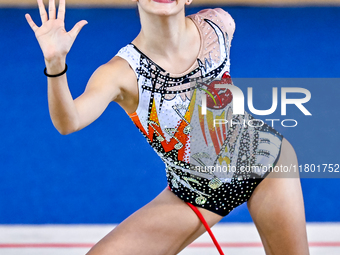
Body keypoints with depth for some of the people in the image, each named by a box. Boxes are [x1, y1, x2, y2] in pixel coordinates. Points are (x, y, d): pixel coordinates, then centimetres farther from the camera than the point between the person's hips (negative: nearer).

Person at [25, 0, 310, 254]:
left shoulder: (219, 25, -15)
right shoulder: (122, 72, -25)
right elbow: (69, 123, -44)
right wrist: (55, 64, -59)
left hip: (266, 160, 2)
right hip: (194, 192, -2)